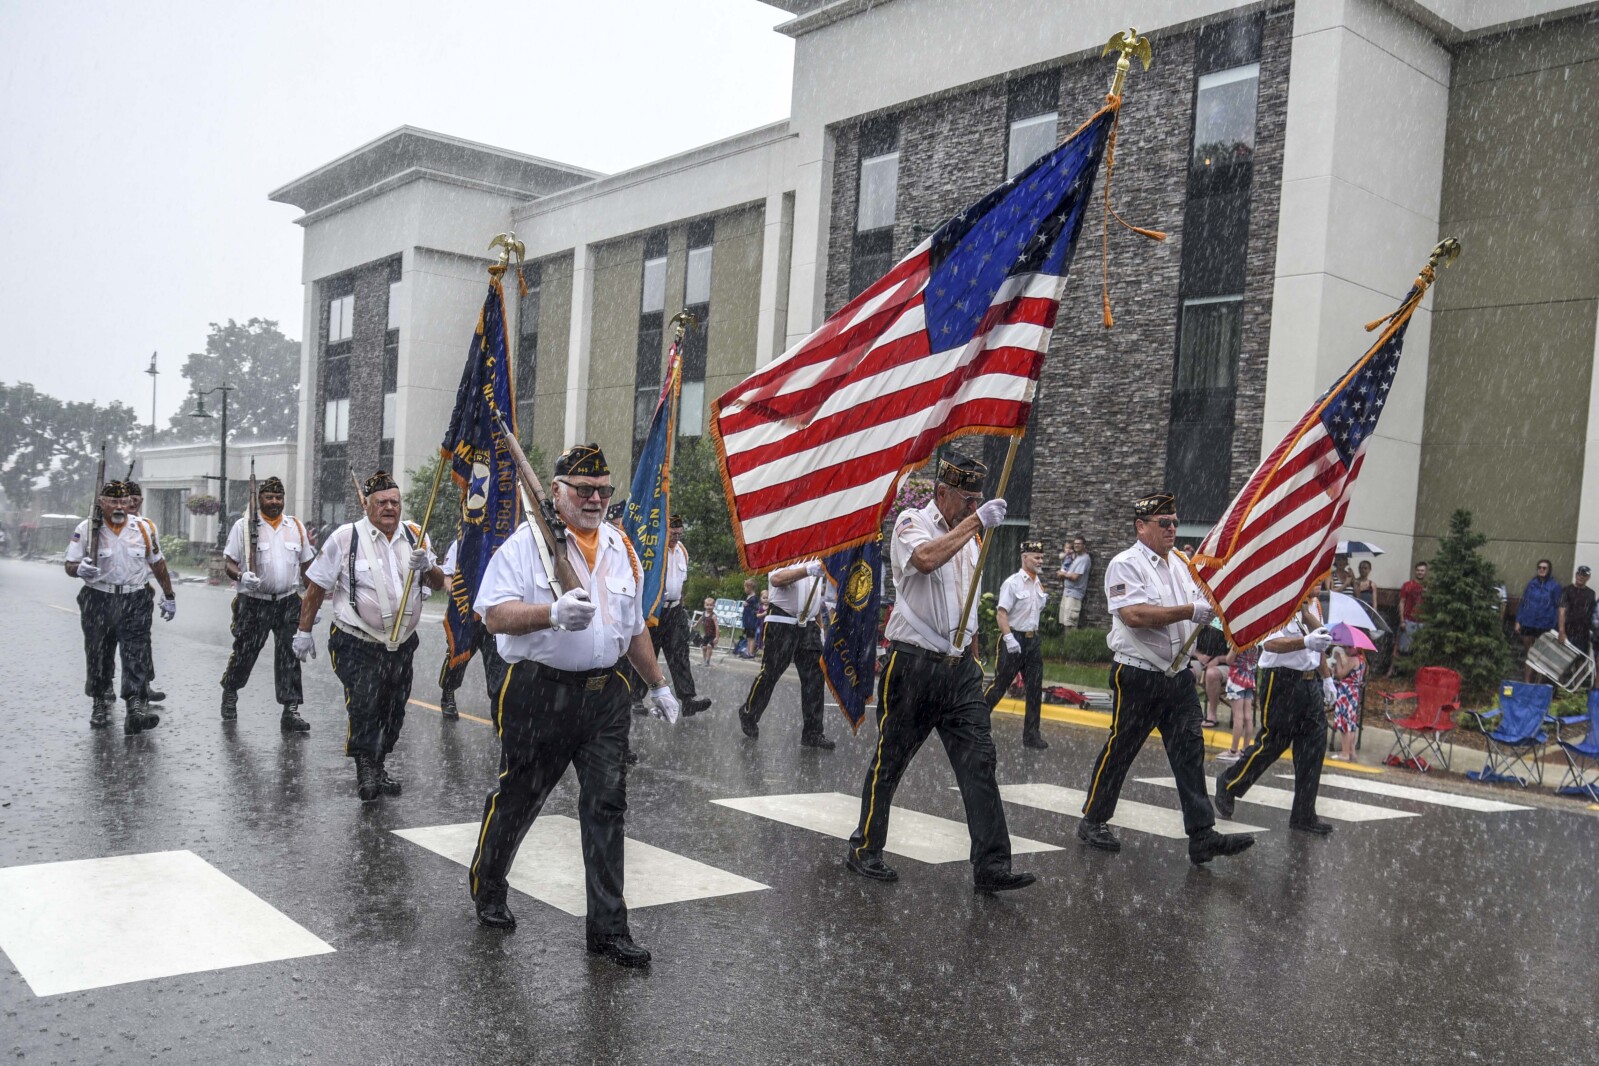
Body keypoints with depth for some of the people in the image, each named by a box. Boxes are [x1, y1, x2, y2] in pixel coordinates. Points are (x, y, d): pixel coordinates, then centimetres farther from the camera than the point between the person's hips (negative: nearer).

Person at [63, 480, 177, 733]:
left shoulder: (145, 527, 3)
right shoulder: (86, 529, -2)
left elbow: (158, 564, 13)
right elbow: (70, 566, -1)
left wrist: (169, 597, 15)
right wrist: (80, 569, -25)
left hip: (135, 601, 0)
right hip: (98, 601, 0)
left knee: (137, 655, -11)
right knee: (97, 655, 11)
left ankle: (137, 707, -18)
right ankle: (100, 703, 28)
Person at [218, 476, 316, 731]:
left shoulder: (296, 527, 9)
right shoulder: (244, 526, -1)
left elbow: (306, 567, 14)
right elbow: (228, 563, -3)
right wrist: (241, 576, -25)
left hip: (288, 602, 2)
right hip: (253, 602, -2)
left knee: (289, 656, -2)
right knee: (244, 652, 7)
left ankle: (290, 711, 0)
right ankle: (230, 692, 36)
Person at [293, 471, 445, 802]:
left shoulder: (415, 535, 3)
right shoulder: (345, 538, -9)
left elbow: (438, 584, 6)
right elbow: (316, 587, -2)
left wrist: (427, 567, -16)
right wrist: (304, 631, 0)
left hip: (402, 644, 5)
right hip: (356, 645, -5)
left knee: (393, 711, 13)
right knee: (364, 707, -16)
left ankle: (379, 767, 32)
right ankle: (365, 770, 2)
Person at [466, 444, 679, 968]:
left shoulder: (620, 546, 13)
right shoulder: (528, 541, -5)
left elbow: (634, 627, 23)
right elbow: (495, 614, -15)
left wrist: (658, 685, 26)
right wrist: (553, 613, -30)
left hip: (604, 694, 4)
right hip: (540, 692, -4)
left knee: (606, 805, 1)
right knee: (517, 796, 10)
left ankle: (608, 926, 7)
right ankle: (487, 890, 36)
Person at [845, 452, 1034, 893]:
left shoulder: (967, 535, 15)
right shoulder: (912, 523, -7)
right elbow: (926, 558, -30)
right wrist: (975, 520, -26)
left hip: (959, 667, 6)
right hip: (913, 664, -6)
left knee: (979, 762, -2)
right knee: (889, 761, 6)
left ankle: (991, 865, 0)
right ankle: (864, 850, 22)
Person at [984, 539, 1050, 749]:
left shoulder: (1039, 585, 12)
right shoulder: (1013, 582, -11)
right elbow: (1001, 613, -16)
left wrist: (1034, 635, 17)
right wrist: (1009, 638, -24)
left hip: (1032, 640, 7)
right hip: (1013, 639, -7)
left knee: (1035, 689, 6)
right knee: (999, 685, -5)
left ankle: (1032, 734, 12)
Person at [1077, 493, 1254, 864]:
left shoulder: (1181, 564, 14)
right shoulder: (1126, 565, -10)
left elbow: (1200, 607, 23)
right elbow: (1134, 615, -24)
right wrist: (1189, 611, -22)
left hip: (1178, 675, 7)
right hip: (1137, 675, -7)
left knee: (1190, 750, 1)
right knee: (1120, 749, 3)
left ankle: (1202, 836, 2)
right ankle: (1093, 821, 18)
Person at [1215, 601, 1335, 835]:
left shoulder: (1312, 605, 13)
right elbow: (1270, 643, -29)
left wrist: (1326, 678, 19)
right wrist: (1306, 641, -41)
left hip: (1310, 681, 9)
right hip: (1282, 681, -8)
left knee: (1313, 746, 6)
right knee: (1271, 743, -1)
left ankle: (1304, 815, 13)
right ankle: (1228, 785, 22)